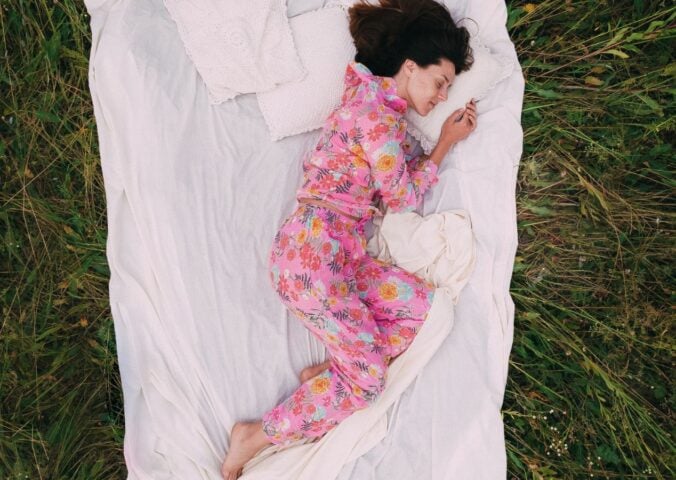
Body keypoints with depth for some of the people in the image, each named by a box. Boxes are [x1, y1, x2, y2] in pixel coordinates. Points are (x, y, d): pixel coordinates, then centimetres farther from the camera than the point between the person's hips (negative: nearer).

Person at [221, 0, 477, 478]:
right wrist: (446, 142, 7)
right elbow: (404, 197, -5)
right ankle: (258, 435, 4)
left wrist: (450, 133, 18)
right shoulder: (375, 107, -9)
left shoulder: (386, 112, 21)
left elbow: (403, 185, 20)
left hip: (345, 254, 9)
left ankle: (330, 374, 1)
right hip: (313, 247, -9)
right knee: (369, 377, -7)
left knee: (426, 305, -2)